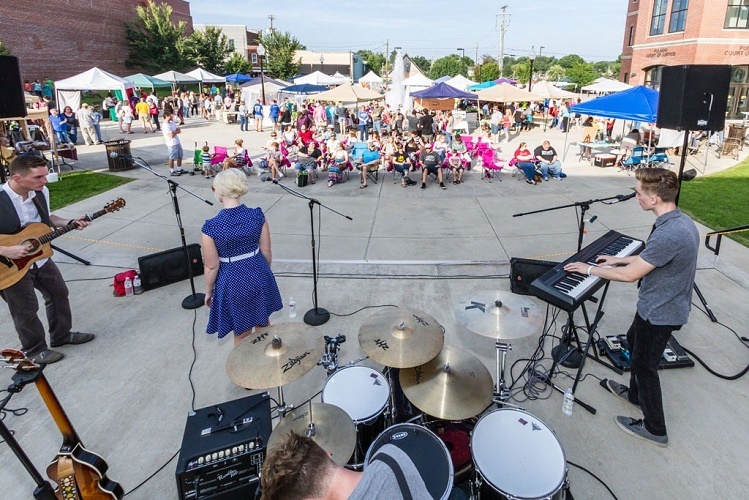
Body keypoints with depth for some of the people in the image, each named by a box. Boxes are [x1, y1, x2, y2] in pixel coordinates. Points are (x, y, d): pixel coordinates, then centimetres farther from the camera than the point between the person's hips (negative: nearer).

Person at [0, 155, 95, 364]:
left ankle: (61, 335, 40)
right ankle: (35, 350, 30)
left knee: (58, 293, 19)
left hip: (40, 258, 7)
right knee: (26, 310, 8)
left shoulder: (41, 192, -8)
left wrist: (70, 223, -4)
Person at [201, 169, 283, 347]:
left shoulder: (211, 227, -21)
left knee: (242, 334, 19)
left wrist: (208, 291, 4)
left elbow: (212, 267, -13)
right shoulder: (257, 216, -13)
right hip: (259, 275, 4)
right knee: (263, 324, 28)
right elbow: (266, 252, -4)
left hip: (233, 282, -3)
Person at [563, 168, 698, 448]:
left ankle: (654, 429, 25)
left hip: (659, 313, -9)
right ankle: (635, 394, 49)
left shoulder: (668, 234, -34)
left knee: (644, 364, 7)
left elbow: (630, 275, -28)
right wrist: (619, 259, 16)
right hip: (663, 305, 10)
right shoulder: (682, 221, -2)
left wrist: (590, 270, -16)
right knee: (634, 342, 28)